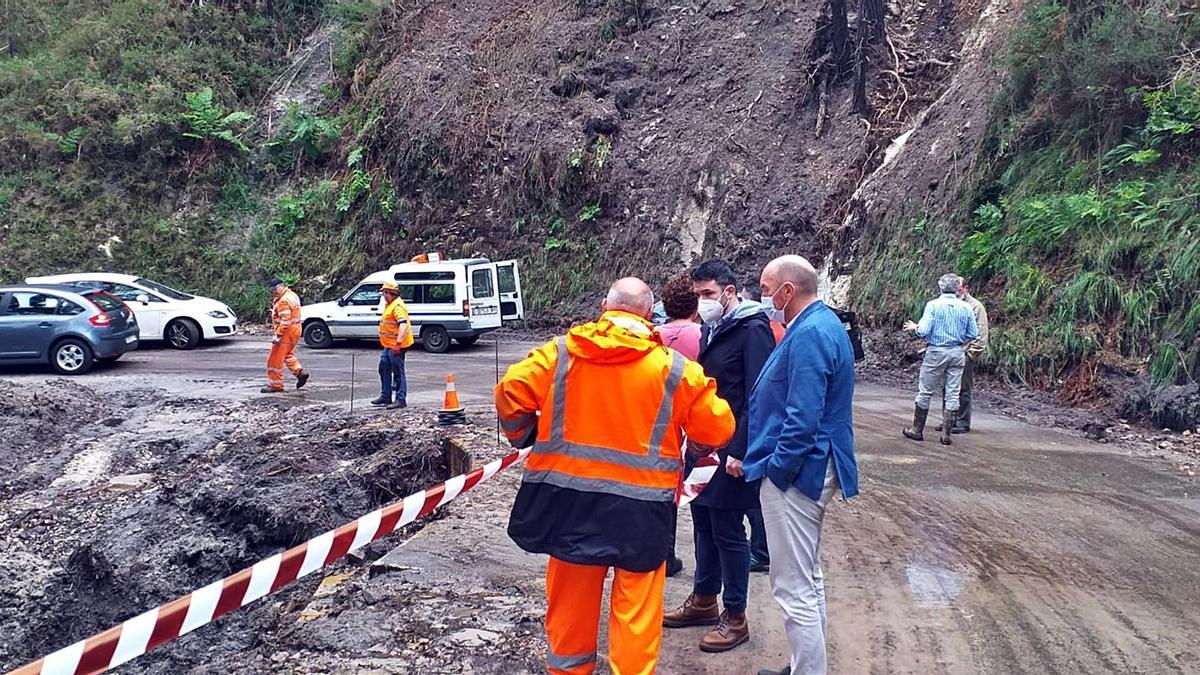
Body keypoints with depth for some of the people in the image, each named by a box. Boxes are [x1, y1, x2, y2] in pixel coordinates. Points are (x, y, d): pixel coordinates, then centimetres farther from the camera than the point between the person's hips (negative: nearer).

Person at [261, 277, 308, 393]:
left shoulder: (283, 301, -22)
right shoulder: (292, 295, 10)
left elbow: (285, 321, -27)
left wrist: (278, 335, -25)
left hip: (287, 332, -10)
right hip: (295, 330, 10)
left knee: (275, 359, -1)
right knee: (287, 354, 27)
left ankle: (275, 385, 6)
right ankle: (300, 372, 15)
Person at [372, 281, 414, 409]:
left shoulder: (398, 306, -20)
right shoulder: (389, 305, 15)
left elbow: (403, 324, -32)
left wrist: (398, 342, -38)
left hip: (396, 346, -11)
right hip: (388, 345, 11)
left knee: (398, 372, -6)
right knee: (384, 369, 17)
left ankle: (401, 400, -1)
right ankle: (385, 397, 28)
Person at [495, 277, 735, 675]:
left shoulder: (561, 352, -1)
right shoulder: (673, 367, -4)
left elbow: (511, 392, -5)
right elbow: (718, 429, -2)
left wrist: (525, 436, 13)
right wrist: (696, 448, 19)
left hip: (569, 496, 3)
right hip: (638, 505, -3)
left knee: (571, 598, 19)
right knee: (636, 608, 8)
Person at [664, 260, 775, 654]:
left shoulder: (752, 330, -14)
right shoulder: (711, 329, 12)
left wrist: (740, 451, -21)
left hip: (732, 450, -8)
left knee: (727, 528, -1)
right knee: (703, 519, 16)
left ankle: (735, 618, 12)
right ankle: (704, 601, 31)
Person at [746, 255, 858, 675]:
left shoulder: (809, 334, -20)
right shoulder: (825, 324, 13)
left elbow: (803, 417, -26)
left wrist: (776, 467, -17)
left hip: (795, 472, -11)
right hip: (814, 469, 11)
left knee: (795, 589, -3)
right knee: (808, 579, 21)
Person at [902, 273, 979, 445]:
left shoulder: (933, 305, -10)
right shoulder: (966, 308, 0)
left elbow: (923, 332, -15)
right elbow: (973, 334, 3)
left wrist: (915, 327, 6)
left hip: (936, 352, -3)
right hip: (957, 353, 3)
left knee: (925, 392, 7)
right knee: (953, 394, 7)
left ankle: (917, 430, 15)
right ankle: (946, 434, 9)